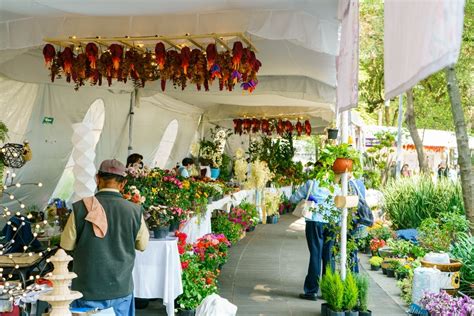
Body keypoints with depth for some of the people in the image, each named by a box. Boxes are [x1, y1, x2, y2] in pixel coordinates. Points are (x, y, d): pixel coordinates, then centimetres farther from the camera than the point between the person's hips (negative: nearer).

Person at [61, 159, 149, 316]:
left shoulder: (81, 208, -13)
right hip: (121, 290, 1)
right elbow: (142, 245, 3)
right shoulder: (134, 211, -12)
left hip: (88, 290, 0)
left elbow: (66, 245, -3)